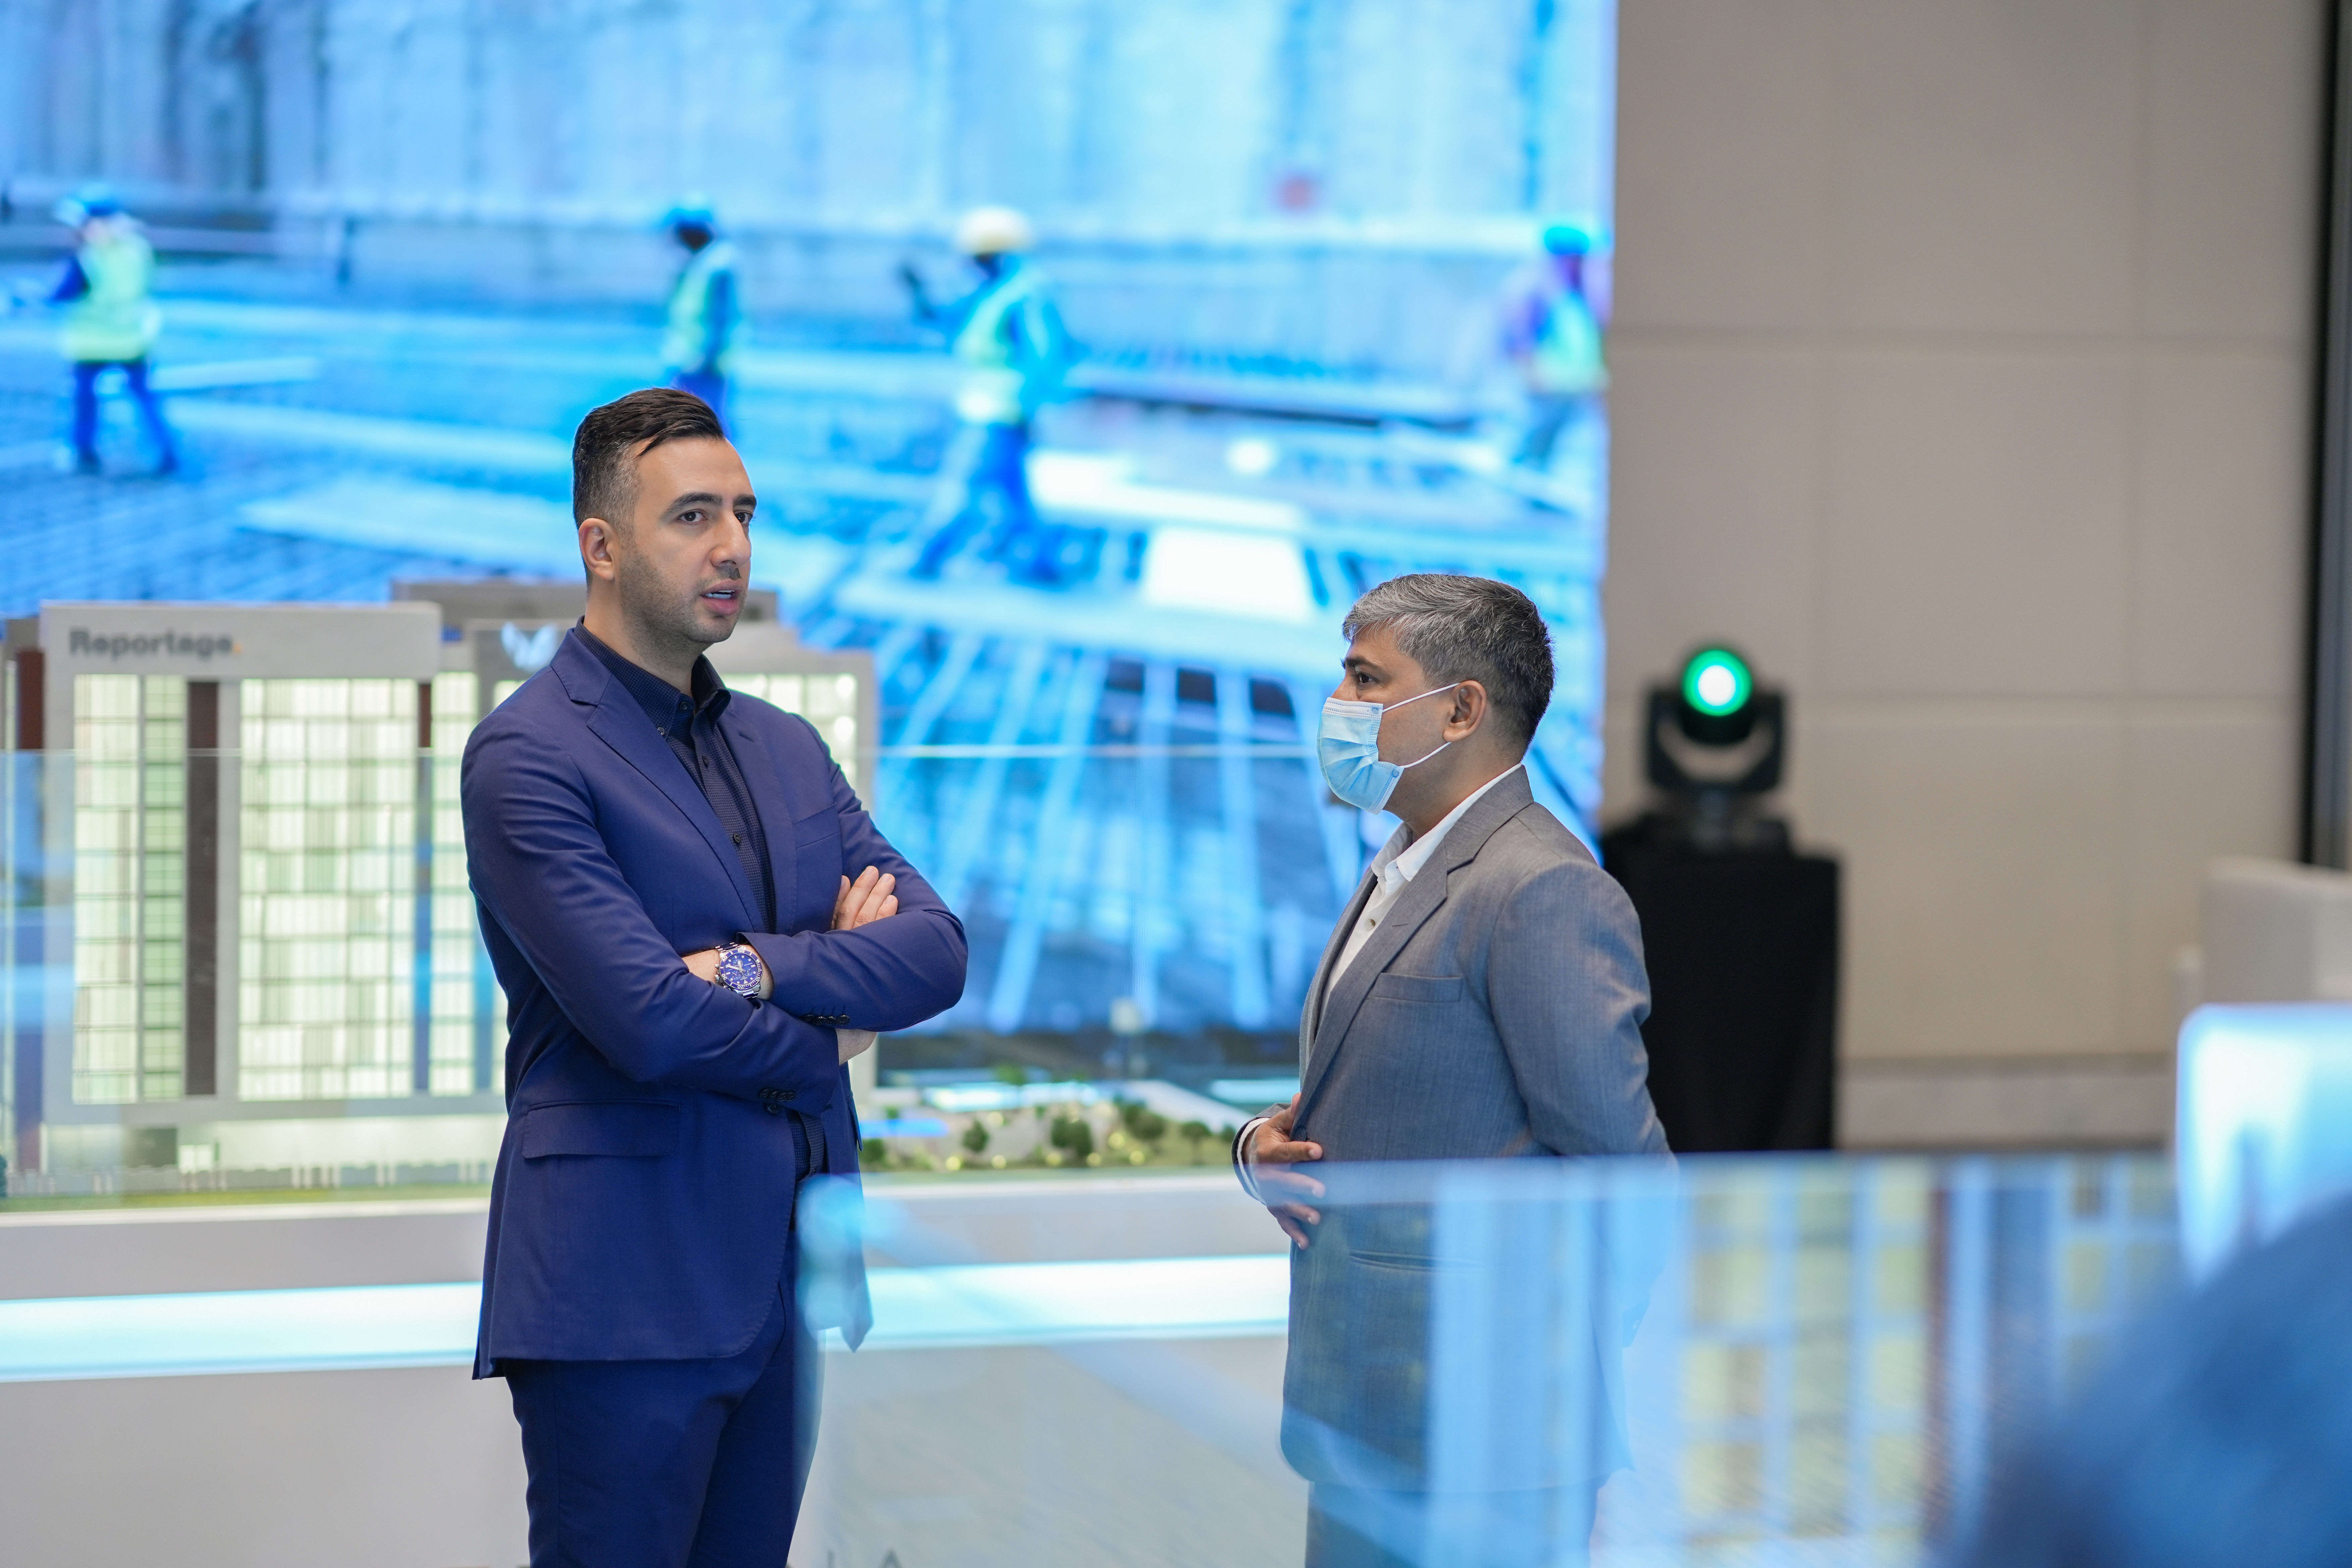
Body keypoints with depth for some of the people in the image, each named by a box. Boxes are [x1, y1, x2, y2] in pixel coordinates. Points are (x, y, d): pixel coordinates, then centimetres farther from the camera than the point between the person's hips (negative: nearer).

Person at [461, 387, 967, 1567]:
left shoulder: (787, 750, 17)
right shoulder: (527, 755, -8)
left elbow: (936, 952, 4)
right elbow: (648, 1022, -18)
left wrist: (758, 969, -13)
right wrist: (828, 1037, -1)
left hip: (786, 1280, 7)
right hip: (627, 1284, -7)